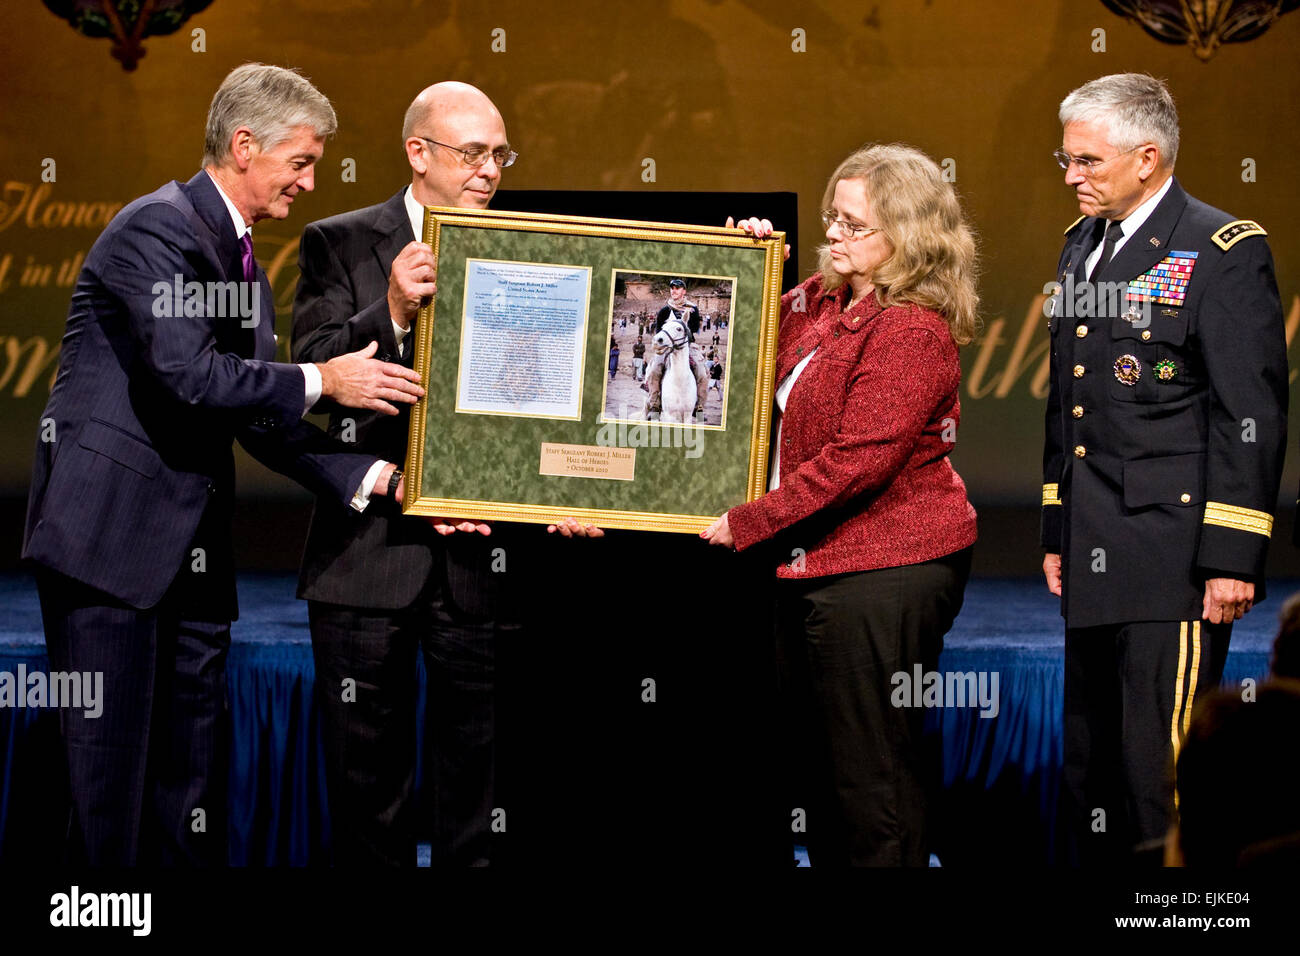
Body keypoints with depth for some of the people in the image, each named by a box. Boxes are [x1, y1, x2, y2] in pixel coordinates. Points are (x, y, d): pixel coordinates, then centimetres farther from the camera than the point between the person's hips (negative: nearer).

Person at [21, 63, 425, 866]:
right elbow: (188, 376, -22)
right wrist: (322, 382, -12)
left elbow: (257, 420, 14)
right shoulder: (158, 228, -11)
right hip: (112, 533, -9)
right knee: (114, 763, -5)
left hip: (193, 550, 9)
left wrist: (377, 478, 4)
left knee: (193, 777, 10)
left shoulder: (247, 266, 18)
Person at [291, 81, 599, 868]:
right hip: (371, 547, -1)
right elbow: (312, 374, -9)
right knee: (367, 766, 8)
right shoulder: (339, 244, 2)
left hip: (482, 556, 1)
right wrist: (391, 314, -25)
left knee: (477, 765, 7)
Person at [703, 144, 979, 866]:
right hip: (811, 563, 9)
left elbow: (858, 460, -23)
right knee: (819, 766, 17)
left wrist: (747, 522, -17)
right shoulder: (820, 300, 9)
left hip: (883, 570, -9)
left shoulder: (914, 331, -17)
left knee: (872, 778, -3)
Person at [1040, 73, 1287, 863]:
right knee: (1091, 770, 12)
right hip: (1094, 560, 8)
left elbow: (1253, 417, -12)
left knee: (1160, 767, -9)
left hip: (1173, 560, -8)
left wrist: (1233, 557, -15)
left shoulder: (1225, 251, -8)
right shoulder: (1081, 244, 16)